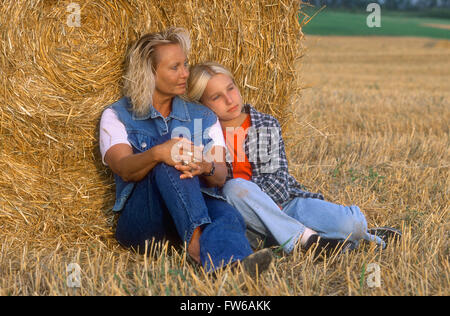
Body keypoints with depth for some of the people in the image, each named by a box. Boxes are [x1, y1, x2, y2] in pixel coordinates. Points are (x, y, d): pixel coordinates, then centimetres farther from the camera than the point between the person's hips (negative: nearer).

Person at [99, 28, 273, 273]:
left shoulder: (204, 118, 19)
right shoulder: (116, 116, 9)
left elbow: (220, 177, 4)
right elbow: (124, 169, -11)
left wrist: (207, 168, -22)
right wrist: (157, 153, -34)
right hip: (138, 218, -2)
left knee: (228, 215, -32)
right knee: (167, 162, -31)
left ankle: (231, 262, -65)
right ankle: (197, 240, -51)